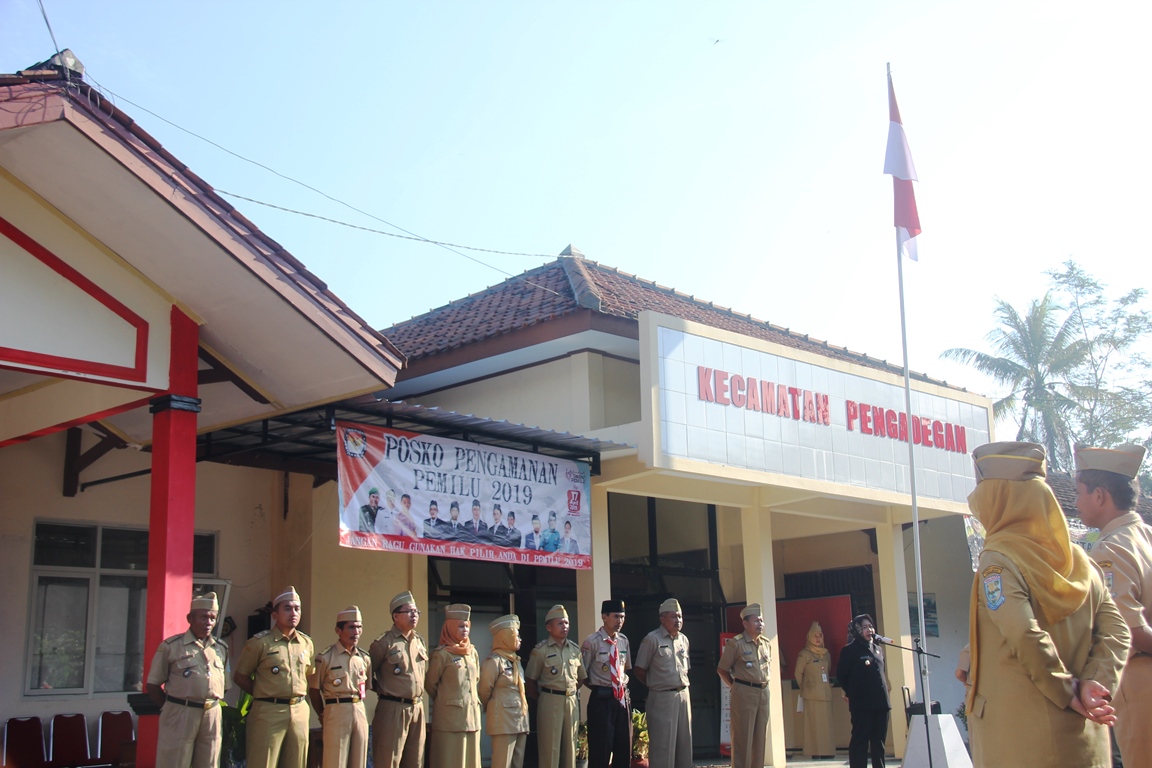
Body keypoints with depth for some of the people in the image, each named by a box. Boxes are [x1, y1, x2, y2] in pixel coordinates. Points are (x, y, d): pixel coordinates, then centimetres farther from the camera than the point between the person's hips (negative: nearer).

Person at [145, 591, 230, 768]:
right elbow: (152, 685, 1)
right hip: (180, 714, -4)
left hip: (213, 716, 4)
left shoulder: (221, 649, 13)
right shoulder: (171, 646, -1)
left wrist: (212, 706, 8)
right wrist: (172, 708, -1)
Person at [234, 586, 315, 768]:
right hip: (269, 712, -5)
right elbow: (240, 676, 0)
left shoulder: (306, 643, 10)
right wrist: (263, 695, -1)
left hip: (300, 712, 5)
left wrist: (300, 697, 10)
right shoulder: (260, 642, -4)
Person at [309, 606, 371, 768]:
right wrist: (323, 715, 2)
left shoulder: (364, 658, 9)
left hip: (360, 712, 5)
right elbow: (314, 690, -1)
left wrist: (357, 706, 11)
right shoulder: (325, 657, -7)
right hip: (336, 712, -5)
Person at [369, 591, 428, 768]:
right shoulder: (383, 643, -7)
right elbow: (368, 673, -1)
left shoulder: (421, 642, 12)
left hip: (417, 708, 6)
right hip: (393, 709, -6)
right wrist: (383, 689, 4)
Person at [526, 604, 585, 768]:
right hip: (550, 701, -5)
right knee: (550, 748, -1)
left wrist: (572, 693, 10)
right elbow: (531, 680, 0)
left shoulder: (575, 649, 9)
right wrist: (541, 699, 1)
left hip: (572, 700, 5)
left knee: (570, 746, 8)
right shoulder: (540, 650, -5)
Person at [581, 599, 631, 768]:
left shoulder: (623, 641, 7)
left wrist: (623, 683, 5)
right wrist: (597, 688, -3)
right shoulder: (592, 642, -12)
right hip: (602, 699, -6)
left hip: (623, 698, 6)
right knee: (600, 750, 0)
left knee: (624, 748, 11)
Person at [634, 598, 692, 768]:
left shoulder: (683, 639, 11)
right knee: (662, 746, -4)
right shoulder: (652, 639, -8)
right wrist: (655, 685, 1)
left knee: (685, 743, 11)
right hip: (662, 697, -6)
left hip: (683, 695, 6)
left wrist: (684, 688, 10)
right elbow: (639, 671, -4)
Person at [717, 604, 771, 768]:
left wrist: (765, 682, 15)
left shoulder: (766, 643, 10)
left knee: (761, 736, 10)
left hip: (763, 692, 7)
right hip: (744, 693, -6)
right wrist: (735, 686, -3)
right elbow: (721, 669, -5)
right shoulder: (735, 643, -10)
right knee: (743, 737, -4)